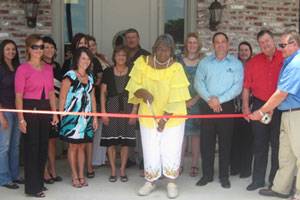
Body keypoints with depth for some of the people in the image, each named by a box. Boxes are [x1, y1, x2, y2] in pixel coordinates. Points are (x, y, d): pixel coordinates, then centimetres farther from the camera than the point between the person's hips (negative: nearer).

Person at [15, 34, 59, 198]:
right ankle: (32, 187, 10)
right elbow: (19, 96, -9)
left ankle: (39, 182, 26)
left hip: (45, 109, 6)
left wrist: (54, 113, 9)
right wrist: (21, 118, -14)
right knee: (32, 148, 0)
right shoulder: (23, 69, -6)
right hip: (30, 109, -5)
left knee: (43, 146, 12)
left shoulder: (48, 68, 10)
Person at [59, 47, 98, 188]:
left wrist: (95, 117, 12)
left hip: (86, 117, 5)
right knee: (73, 146, 2)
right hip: (72, 116, -5)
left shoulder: (90, 77, 13)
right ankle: (75, 177, 12)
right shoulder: (70, 75, -6)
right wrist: (61, 115, -14)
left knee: (82, 146, 9)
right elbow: (62, 97, -8)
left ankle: (81, 176, 17)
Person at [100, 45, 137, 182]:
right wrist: (103, 112, -3)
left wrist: (134, 111, -5)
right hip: (111, 107, 0)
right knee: (111, 142, 0)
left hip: (127, 108, 0)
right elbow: (103, 93, 5)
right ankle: (113, 171, 11)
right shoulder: (108, 72, 5)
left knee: (125, 141, 2)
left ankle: (122, 171, 14)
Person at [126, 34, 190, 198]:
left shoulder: (176, 68, -13)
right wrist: (143, 92, -26)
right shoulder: (143, 63, -6)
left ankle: (171, 183, 17)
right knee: (150, 150, 6)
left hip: (172, 117, -2)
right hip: (149, 115, 2)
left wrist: (165, 117, -18)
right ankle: (150, 181, 23)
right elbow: (133, 85, -4)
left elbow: (176, 97, -16)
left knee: (171, 150, 2)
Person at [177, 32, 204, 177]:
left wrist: (195, 99, -10)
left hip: (197, 101, -1)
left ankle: (194, 165, 9)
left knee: (195, 132, 2)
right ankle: (179, 164, 7)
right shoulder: (180, 60, 7)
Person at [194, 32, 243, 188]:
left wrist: (219, 100, -14)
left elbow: (238, 86, -6)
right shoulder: (205, 62, 8)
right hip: (207, 106, 2)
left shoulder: (236, 63, 3)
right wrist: (209, 99, -13)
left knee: (225, 142, 4)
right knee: (206, 141, 3)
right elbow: (198, 83, 1)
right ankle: (207, 174, 14)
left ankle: (224, 176, 13)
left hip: (227, 106, -1)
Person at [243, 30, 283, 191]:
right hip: (259, 107, 2)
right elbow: (246, 86, 6)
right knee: (259, 144, 9)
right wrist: (245, 106, 1)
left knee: (277, 144, 6)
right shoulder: (253, 62, 5)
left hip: (280, 108, -2)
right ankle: (258, 179, 18)